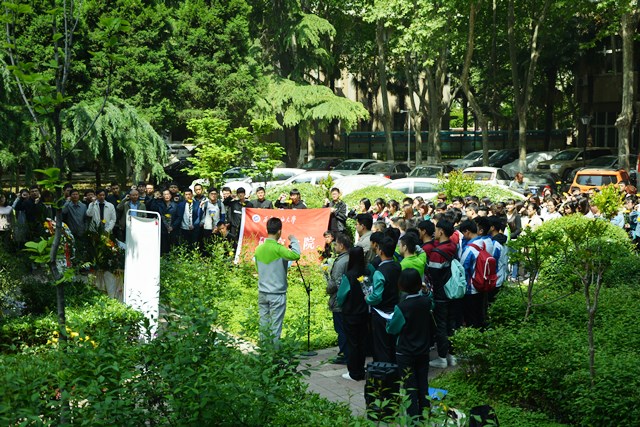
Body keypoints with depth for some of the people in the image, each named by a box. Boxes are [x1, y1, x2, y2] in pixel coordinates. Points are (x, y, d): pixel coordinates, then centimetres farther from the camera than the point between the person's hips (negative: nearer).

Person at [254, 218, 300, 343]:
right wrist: (293, 240, -12)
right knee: (275, 326, 0)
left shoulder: (259, 249, 6)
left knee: (263, 324, 10)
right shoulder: (277, 248, -15)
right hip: (277, 294, -6)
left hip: (262, 292, 6)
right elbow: (295, 255, -28)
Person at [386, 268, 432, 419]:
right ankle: (425, 414, 25)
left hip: (405, 354, -5)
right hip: (423, 350, 5)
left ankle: (414, 417, 6)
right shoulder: (427, 301, -9)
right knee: (423, 384, 16)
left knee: (410, 386, 4)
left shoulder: (401, 307, -23)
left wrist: (390, 320, 7)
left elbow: (392, 329, -11)